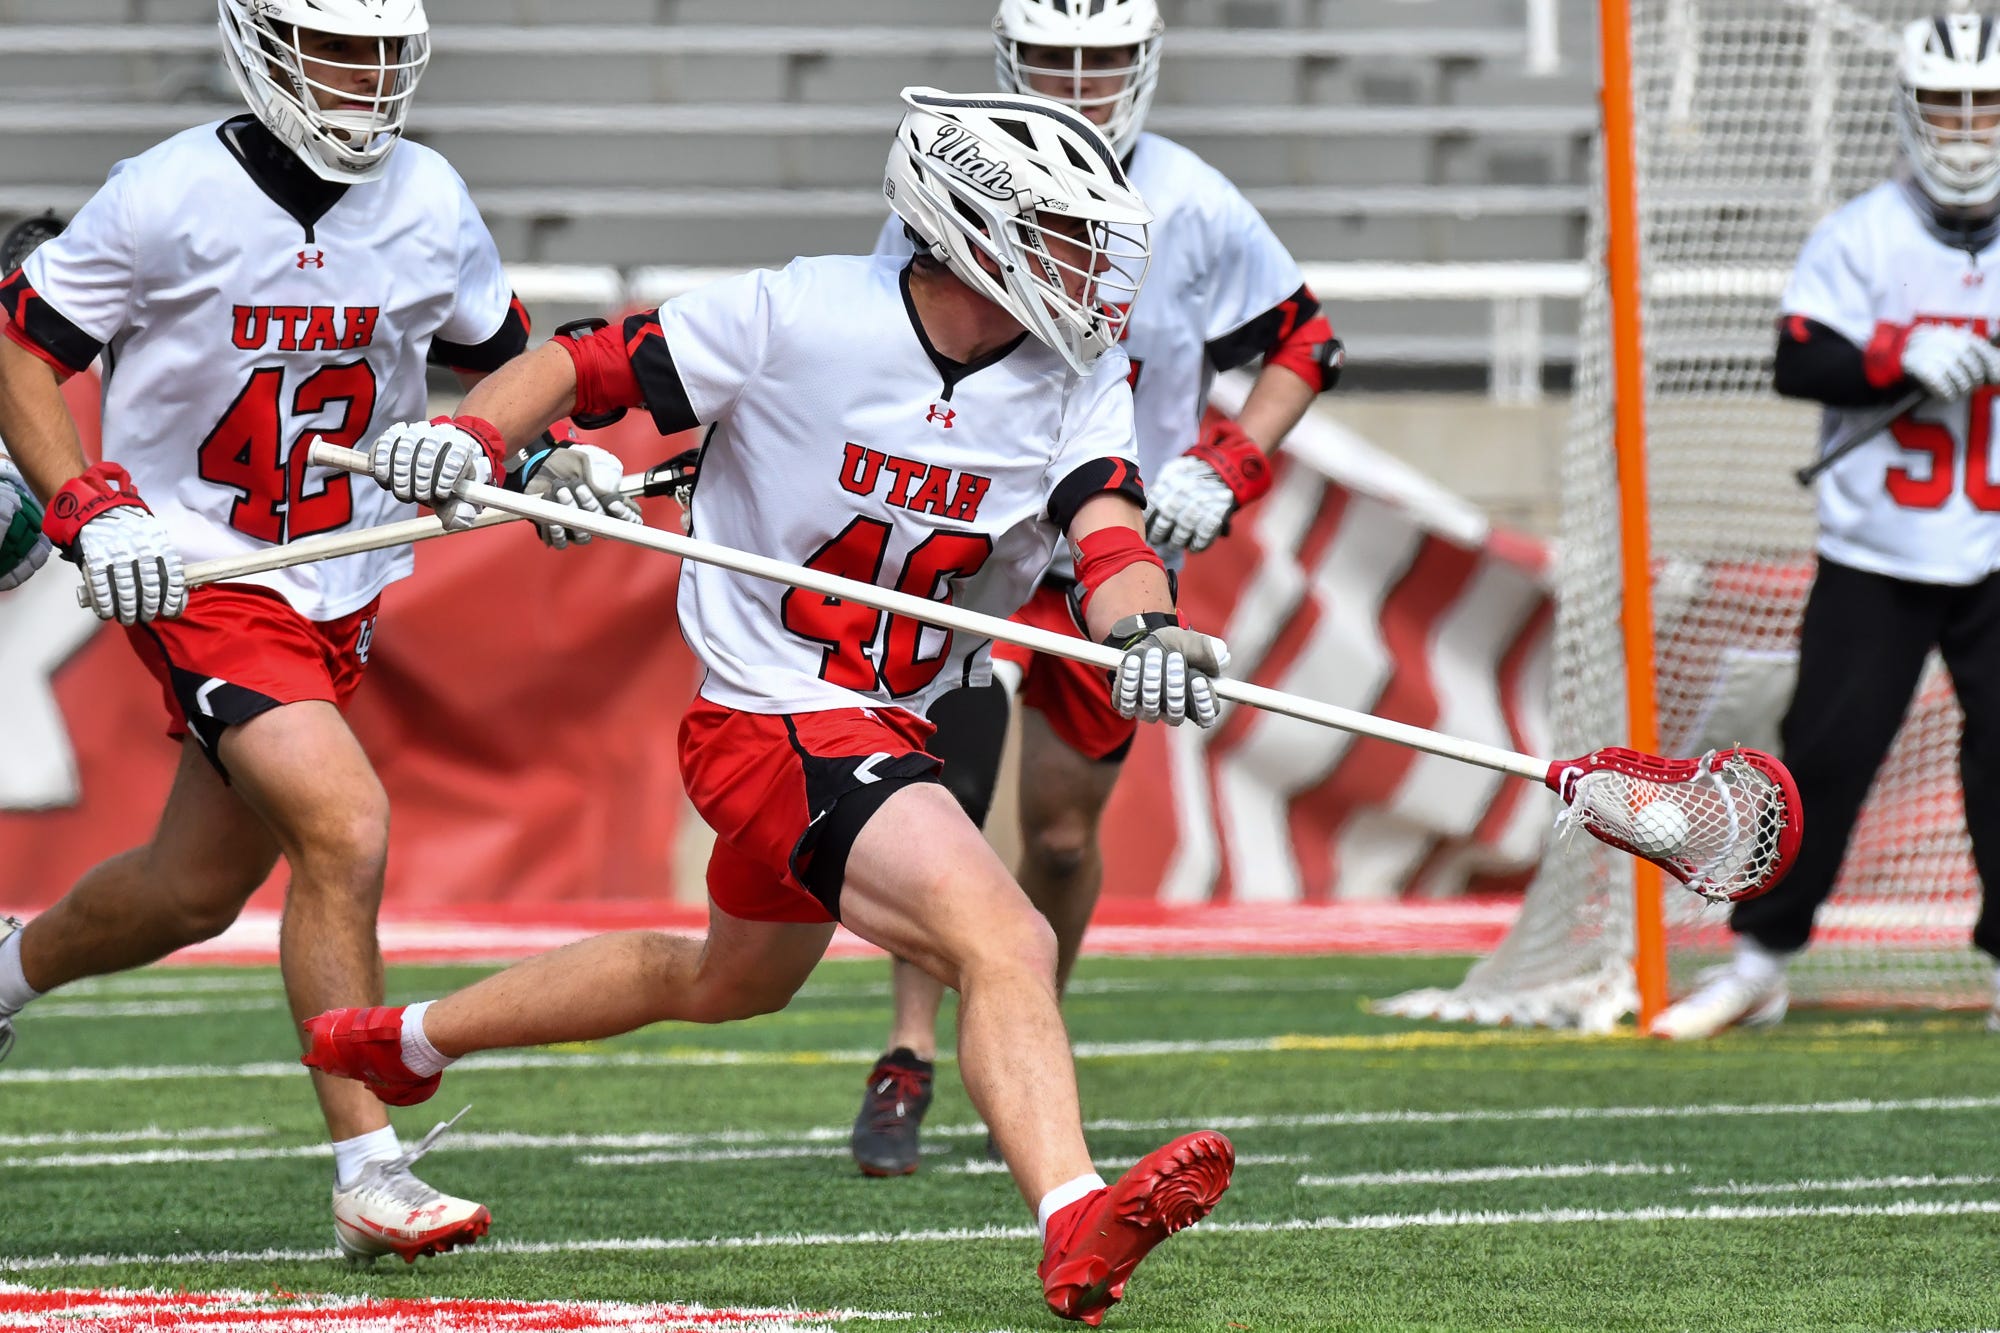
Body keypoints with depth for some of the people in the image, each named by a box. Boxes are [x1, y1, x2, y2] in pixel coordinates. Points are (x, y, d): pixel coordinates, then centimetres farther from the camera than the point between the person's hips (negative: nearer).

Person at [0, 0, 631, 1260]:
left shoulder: (428, 203, -1)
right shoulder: (173, 200, -15)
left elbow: (492, 353, 17)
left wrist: (542, 454, -2)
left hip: (341, 591, 6)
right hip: (199, 578, -6)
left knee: (196, 890, 15)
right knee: (345, 831, -22)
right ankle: (370, 1175, -16)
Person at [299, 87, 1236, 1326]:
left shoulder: (1078, 379, -4)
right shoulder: (798, 318, -16)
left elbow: (1104, 527, -18)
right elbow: (582, 364, -7)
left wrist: (1147, 625, -40)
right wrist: (471, 435, -25)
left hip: (894, 729, 8)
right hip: (776, 718, -8)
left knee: (735, 979, 29)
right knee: (1004, 945, -27)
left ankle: (407, 1038, 48)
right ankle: (1079, 1232, -43)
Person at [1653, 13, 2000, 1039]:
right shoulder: (1859, 235, -3)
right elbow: (1801, 364, -12)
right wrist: (1905, 359, -26)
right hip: (1873, 559, -1)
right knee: (1824, 752, -2)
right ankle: (1760, 959, 9)